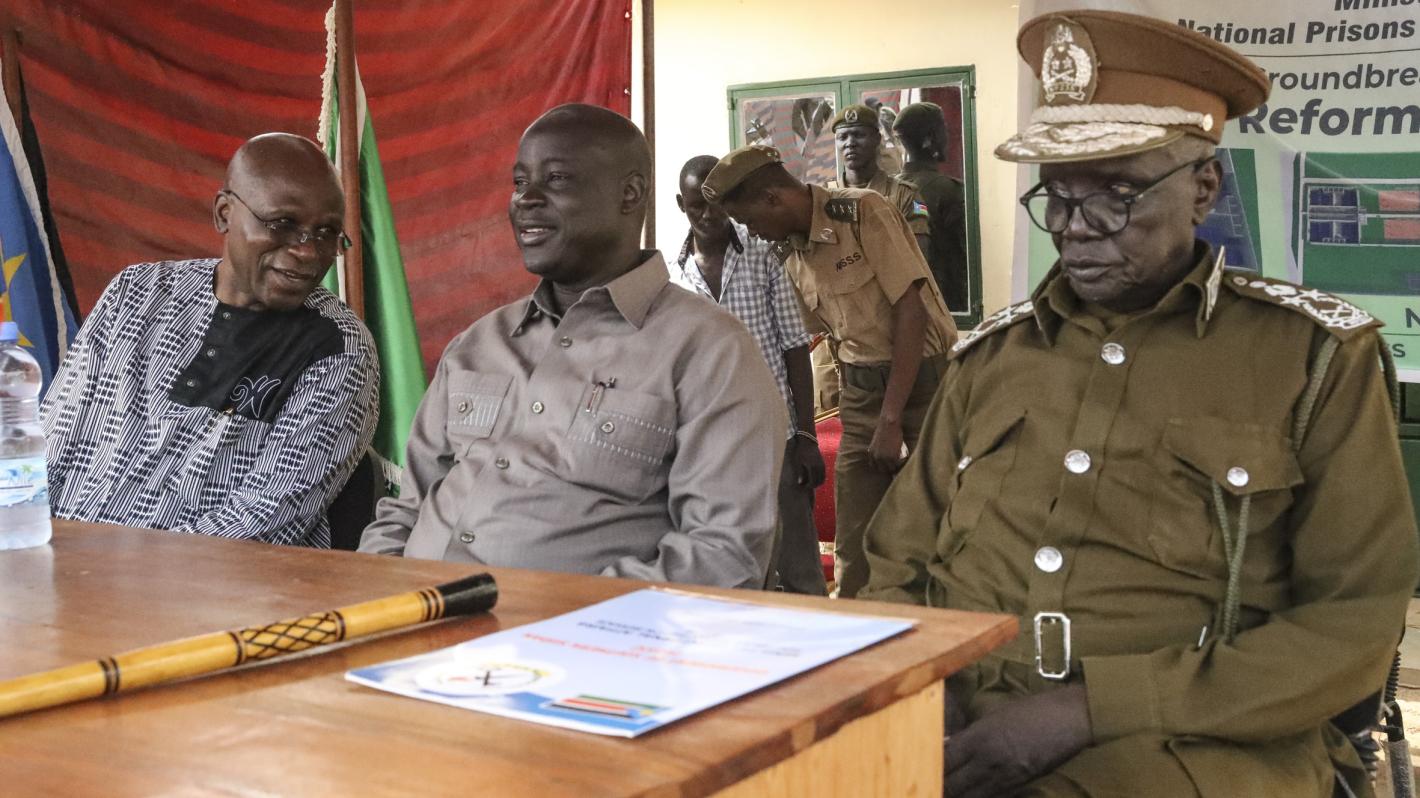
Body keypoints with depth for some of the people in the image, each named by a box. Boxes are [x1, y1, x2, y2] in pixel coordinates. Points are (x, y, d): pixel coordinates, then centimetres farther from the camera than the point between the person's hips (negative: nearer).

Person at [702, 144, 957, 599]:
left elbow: (910, 309, -16)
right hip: (862, 389, 6)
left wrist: (890, 420, -16)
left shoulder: (863, 213, -12)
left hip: (924, 375, -6)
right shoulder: (796, 261, 10)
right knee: (854, 542, 3)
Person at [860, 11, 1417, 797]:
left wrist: (1092, 709, -14)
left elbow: (1354, 623, -4)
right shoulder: (991, 354, 11)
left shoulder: (1314, 355, 0)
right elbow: (897, 570, 15)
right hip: (962, 733, 4)